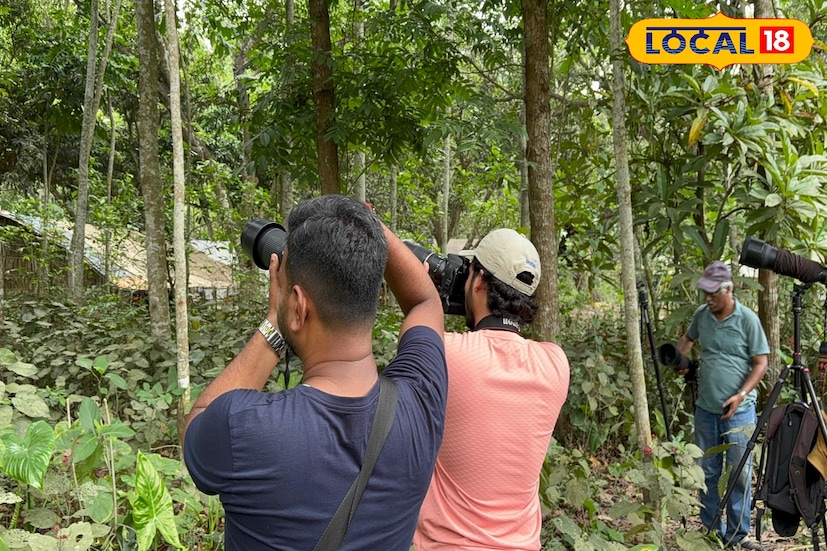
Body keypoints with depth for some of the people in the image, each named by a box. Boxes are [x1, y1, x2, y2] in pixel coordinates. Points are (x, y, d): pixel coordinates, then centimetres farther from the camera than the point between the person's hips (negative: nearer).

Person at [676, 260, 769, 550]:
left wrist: (740, 395, -18)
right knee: (707, 472, 12)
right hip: (705, 409, 4)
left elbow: (761, 363, -8)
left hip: (738, 410, -4)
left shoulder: (748, 319, -11)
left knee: (740, 474, 3)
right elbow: (688, 339, 21)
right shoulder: (701, 315, 1)